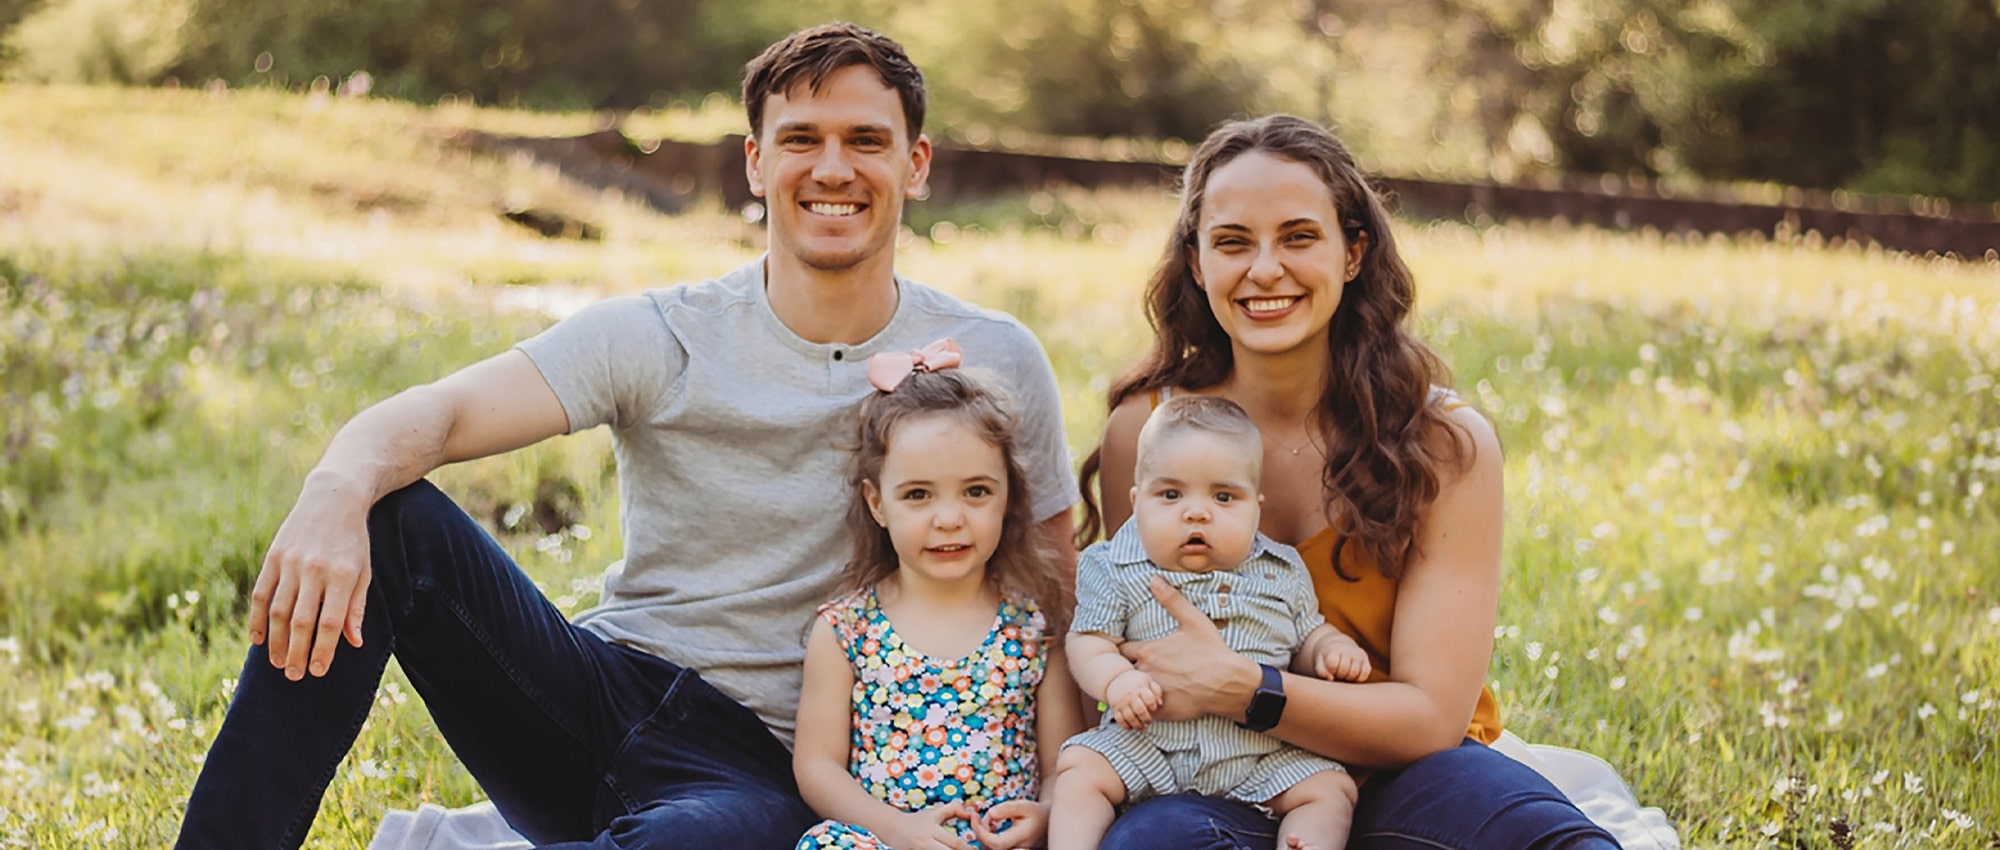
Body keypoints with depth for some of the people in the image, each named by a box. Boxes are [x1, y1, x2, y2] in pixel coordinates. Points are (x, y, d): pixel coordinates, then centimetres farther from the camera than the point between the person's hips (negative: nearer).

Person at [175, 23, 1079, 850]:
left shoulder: (995, 366, 2)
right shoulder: (660, 337, 0)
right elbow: (437, 413, -14)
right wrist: (338, 492, -38)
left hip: (760, 768, -2)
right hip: (597, 696, 2)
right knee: (387, 518, -22)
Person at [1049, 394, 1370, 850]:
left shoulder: (1282, 574, 9)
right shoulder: (1114, 571, 1)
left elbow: (1307, 636, 20)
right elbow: (1089, 642, -2)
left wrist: (1332, 650, -3)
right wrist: (1116, 679, -22)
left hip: (1263, 755, 1)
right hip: (1144, 741, -1)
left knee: (1331, 790, -15)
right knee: (1079, 769, -20)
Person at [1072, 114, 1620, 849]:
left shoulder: (1445, 442, -6)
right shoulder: (1144, 432, -3)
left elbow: (1432, 717, -11)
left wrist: (1239, 690, -25)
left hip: (1399, 771, 0)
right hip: (1222, 781, 0)